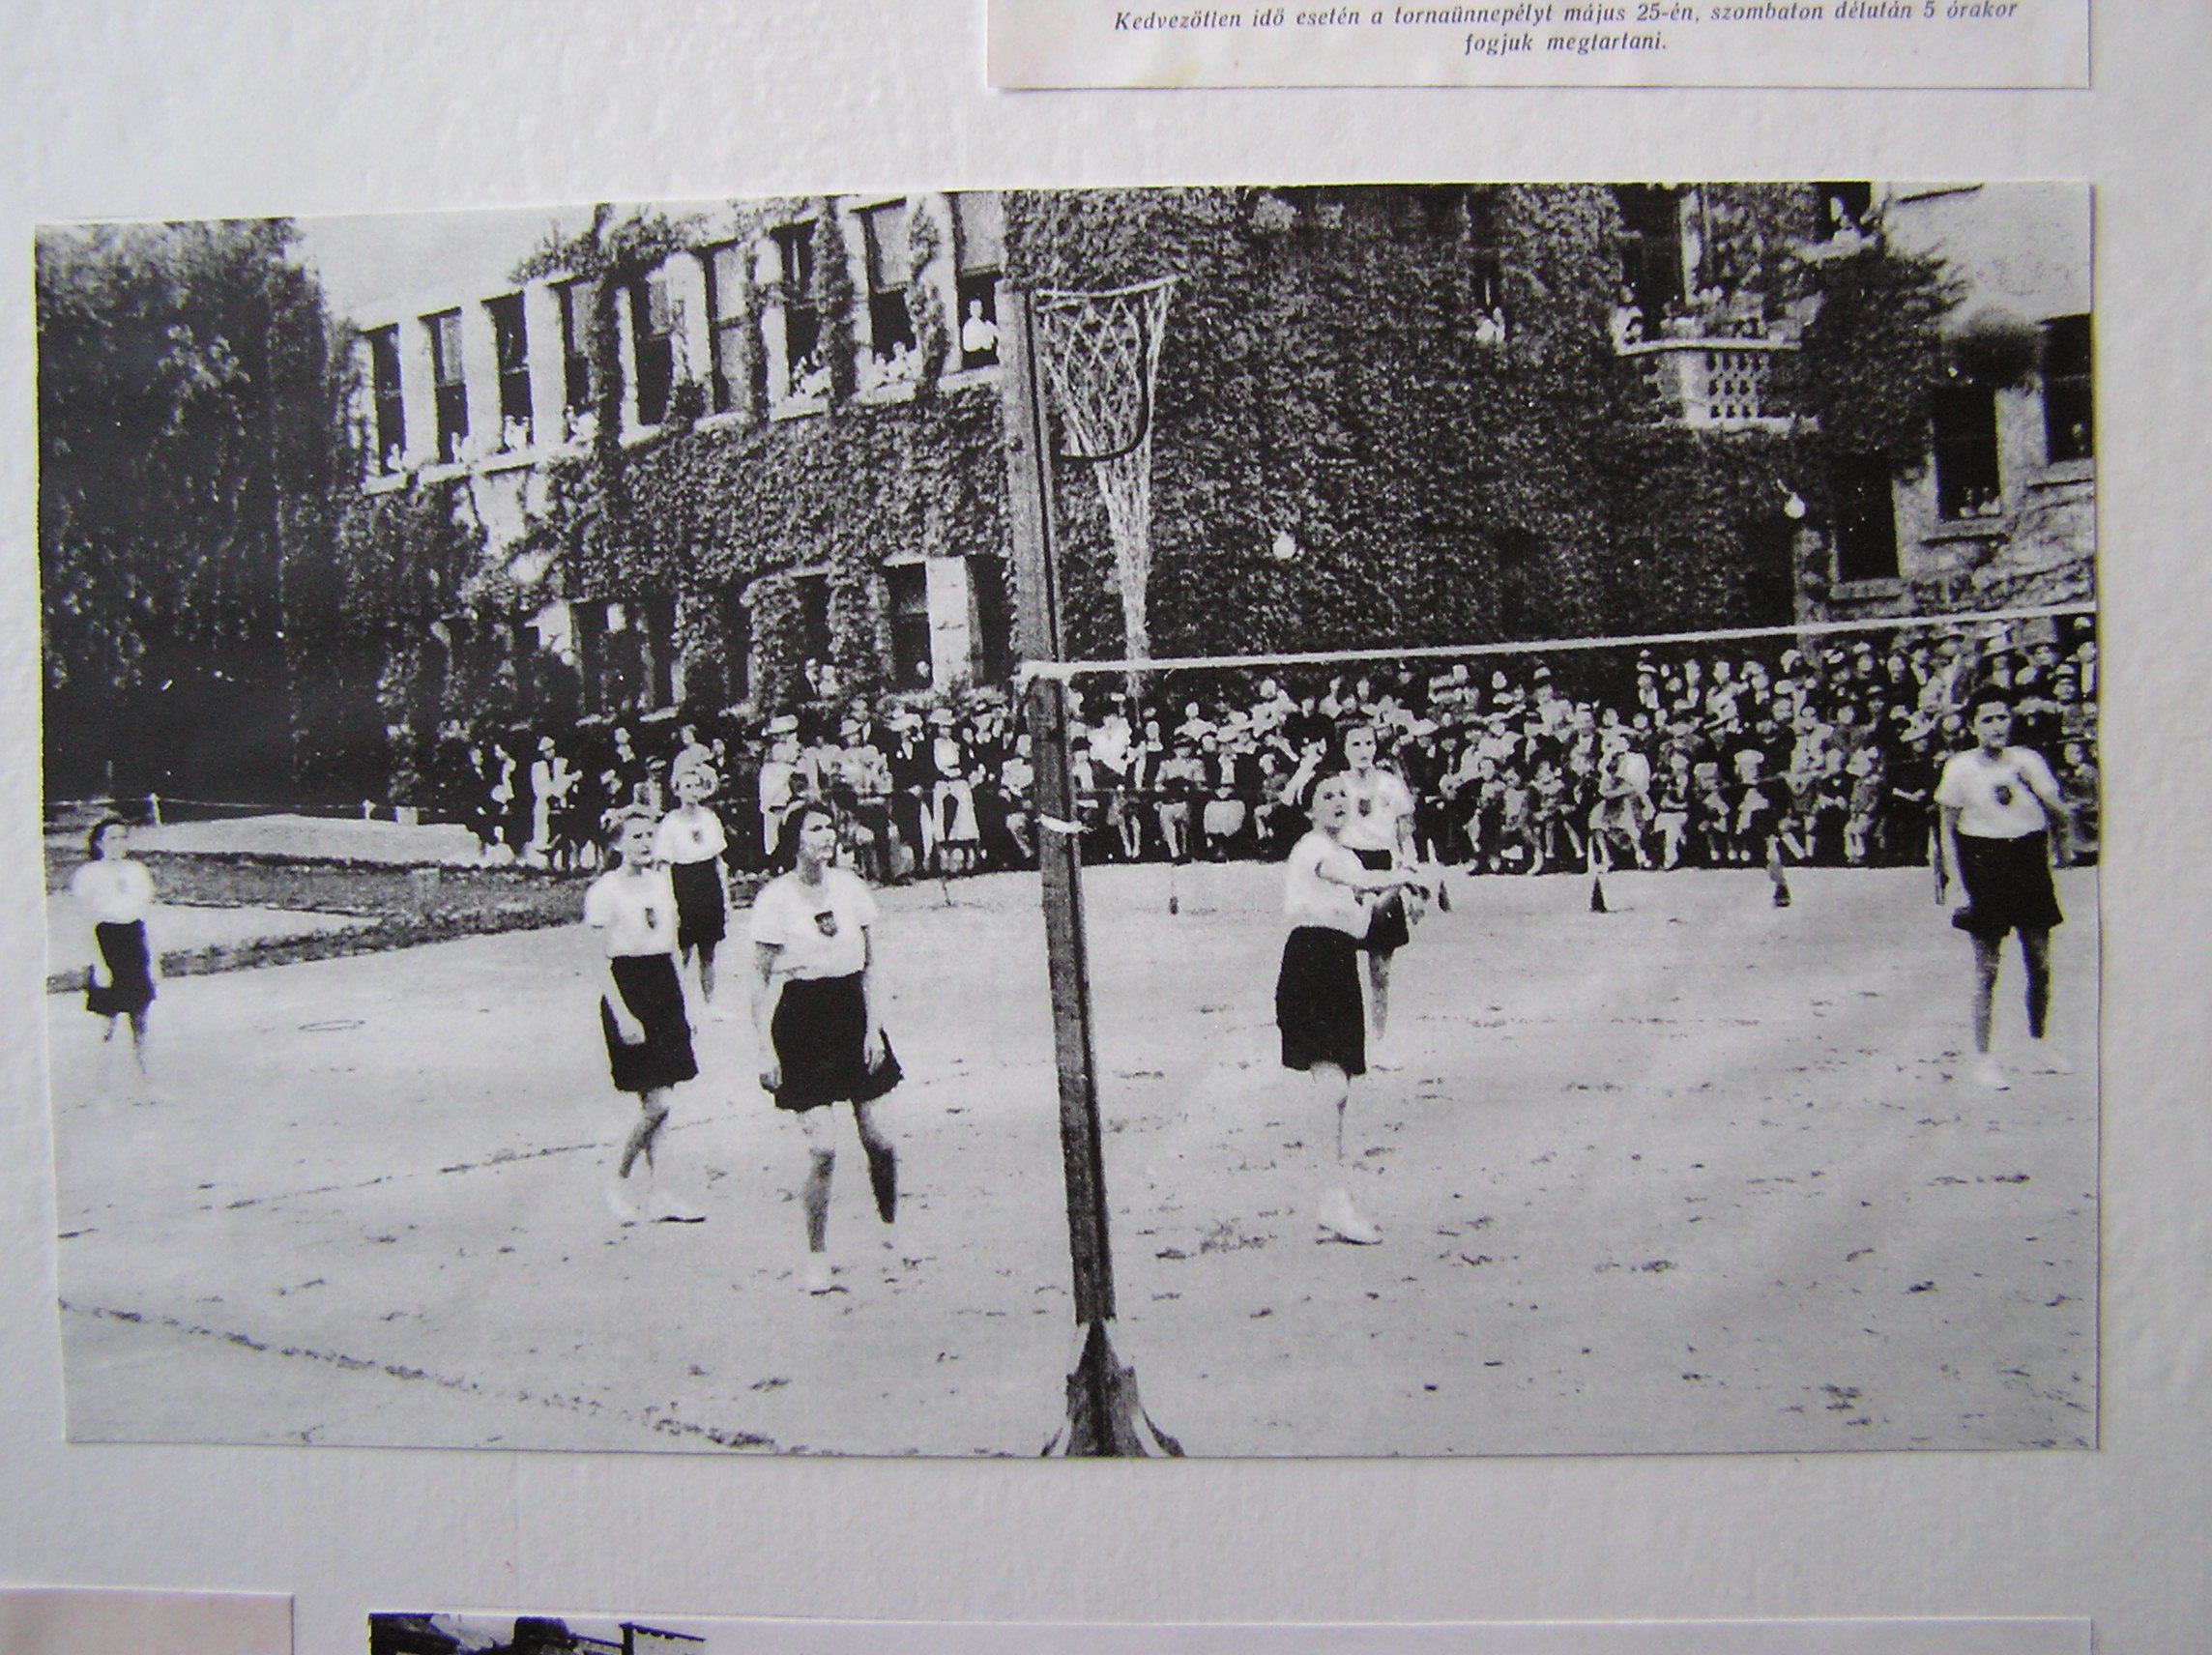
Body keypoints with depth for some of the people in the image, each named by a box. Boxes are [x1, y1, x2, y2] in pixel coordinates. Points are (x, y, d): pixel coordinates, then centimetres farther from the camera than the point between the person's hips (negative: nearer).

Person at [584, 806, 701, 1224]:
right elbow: (602, 962, -10)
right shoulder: (604, 891, -9)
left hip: (665, 987, 7)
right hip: (628, 990, -6)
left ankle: (649, 1192, 17)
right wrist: (622, 1015, -17)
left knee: (656, 1102, 8)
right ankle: (619, 1181, 10)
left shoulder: (660, 881, 10)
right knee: (656, 1104, -9)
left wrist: (682, 1001, 15)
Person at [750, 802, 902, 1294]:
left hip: (852, 1013, 4)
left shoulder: (851, 888, 3)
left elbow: (870, 965, 9)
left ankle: (890, 1229, 29)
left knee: (876, 1137, 4)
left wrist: (873, 1028, 2)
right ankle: (816, 1260, 7)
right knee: (823, 1146, -9)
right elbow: (760, 980, -5)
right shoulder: (775, 898, -8)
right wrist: (766, 1048, -8)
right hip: (801, 1019, -4)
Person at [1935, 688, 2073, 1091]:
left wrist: (2032, 786, -19)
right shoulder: (1960, 767, -3)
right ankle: (1983, 1055, 8)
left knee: (2040, 963, 8)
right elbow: (1948, 829, 0)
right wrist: (1956, 883, -6)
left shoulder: (2028, 761, 3)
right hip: (1984, 862, -3)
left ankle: (2038, 1044, 26)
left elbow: (2059, 816, -3)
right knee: (1987, 968, -1)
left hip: (2029, 861, 3)